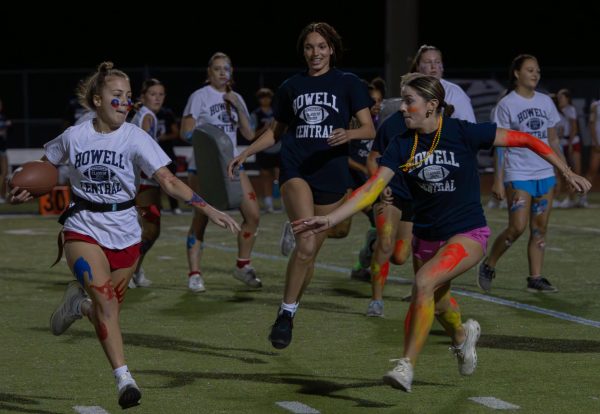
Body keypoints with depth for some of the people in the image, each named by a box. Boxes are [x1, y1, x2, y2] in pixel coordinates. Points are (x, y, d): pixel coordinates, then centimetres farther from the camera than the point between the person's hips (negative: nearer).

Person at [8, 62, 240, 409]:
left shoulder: (135, 138, -10)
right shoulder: (74, 137, -5)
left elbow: (169, 181, -17)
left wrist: (210, 210, -28)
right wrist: (25, 193, -5)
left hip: (124, 234, 1)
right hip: (84, 229, -1)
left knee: (108, 309, 6)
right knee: (105, 298, -22)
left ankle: (79, 302, 42)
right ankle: (123, 377, -23)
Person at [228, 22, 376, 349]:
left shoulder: (348, 84, 5)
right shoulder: (291, 86, 11)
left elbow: (369, 129, 1)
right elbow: (276, 131, 21)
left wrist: (349, 133, -20)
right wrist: (245, 153, 11)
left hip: (331, 174, 1)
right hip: (296, 170, -1)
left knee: (310, 252, 5)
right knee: (306, 245, -22)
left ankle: (288, 314, 24)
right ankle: (285, 313, -11)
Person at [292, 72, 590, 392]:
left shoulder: (463, 133, -16)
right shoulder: (402, 145, -6)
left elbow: (525, 140, -7)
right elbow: (371, 189, -12)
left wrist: (567, 172, -4)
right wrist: (329, 219, -24)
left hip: (468, 234, -5)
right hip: (426, 238, 5)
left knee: (424, 282, -28)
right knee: (435, 301, 22)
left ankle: (407, 366, -22)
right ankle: (462, 334, 58)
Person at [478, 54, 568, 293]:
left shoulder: (545, 102, 11)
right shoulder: (506, 105, -5)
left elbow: (553, 140, 17)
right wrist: (498, 180, -12)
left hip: (545, 173, 5)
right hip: (518, 175, -5)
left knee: (540, 229, 3)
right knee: (517, 227, -12)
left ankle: (535, 278, 7)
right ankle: (488, 266, 8)